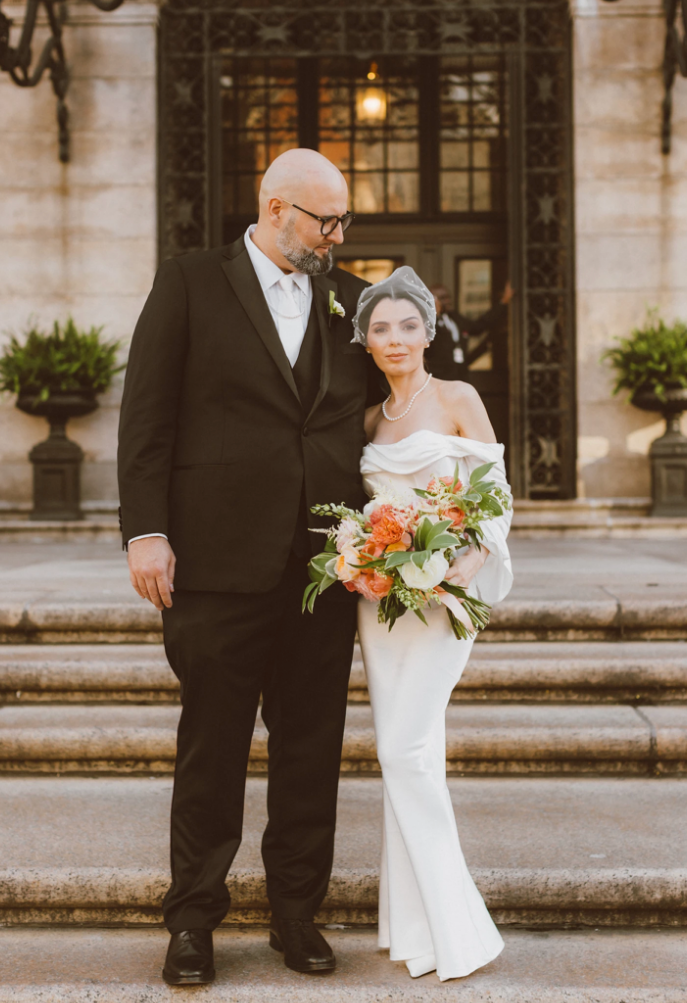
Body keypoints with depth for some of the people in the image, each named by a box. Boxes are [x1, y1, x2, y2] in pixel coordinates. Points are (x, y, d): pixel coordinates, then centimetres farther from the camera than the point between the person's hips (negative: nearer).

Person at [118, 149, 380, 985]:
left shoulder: (349, 299, 13)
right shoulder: (188, 284, 2)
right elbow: (147, 415, -3)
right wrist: (145, 532, -10)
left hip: (325, 565, 4)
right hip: (222, 561, -3)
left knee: (311, 747, 9)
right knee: (212, 750, 5)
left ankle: (297, 914, 23)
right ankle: (193, 921, 20)